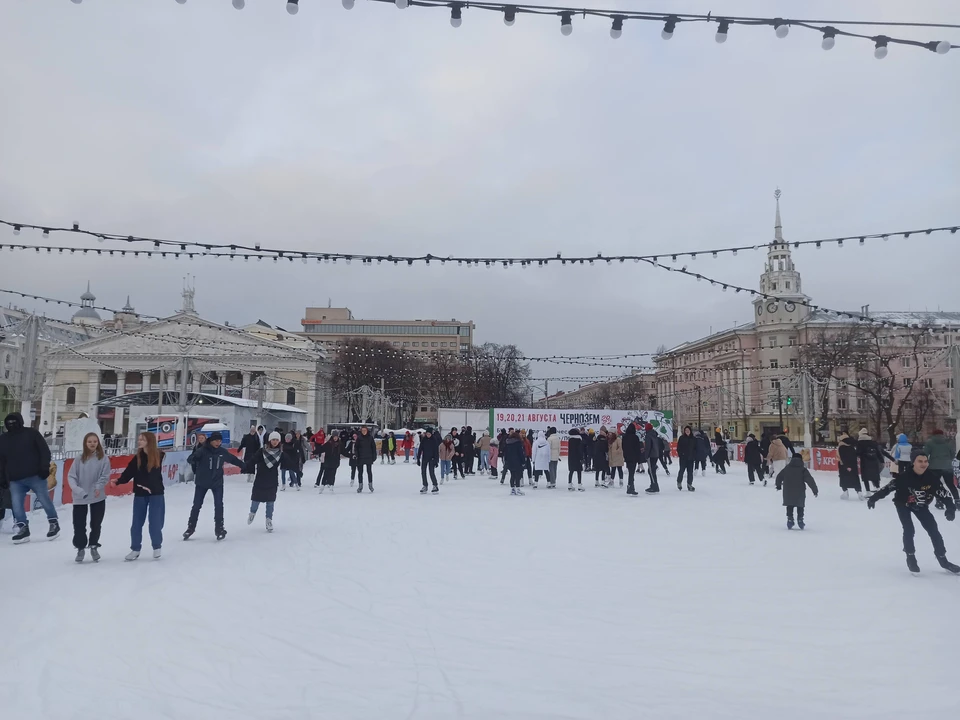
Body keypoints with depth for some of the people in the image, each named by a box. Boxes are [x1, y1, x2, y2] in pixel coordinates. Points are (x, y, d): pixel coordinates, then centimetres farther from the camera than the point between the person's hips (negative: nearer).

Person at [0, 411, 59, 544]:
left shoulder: (32, 433, -2)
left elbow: (45, 451, -4)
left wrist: (44, 467, -12)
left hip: (35, 476, -4)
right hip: (15, 480, 4)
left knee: (44, 500, 1)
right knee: (16, 505, -3)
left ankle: (54, 523, 18)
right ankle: (23, 529, 8)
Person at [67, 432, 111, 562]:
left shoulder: (103, 458, -3)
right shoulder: (79, 459, -1)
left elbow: (105, 476, -7)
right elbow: (71, 476, -4)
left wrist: (98, 487, -23)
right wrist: (76, 489, -20)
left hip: (98, 497, 0)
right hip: (79, 498, 1)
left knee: (96, 524, 10)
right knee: (79, 525, 5)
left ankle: (93, 546, 31)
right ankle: (80, 548, 24)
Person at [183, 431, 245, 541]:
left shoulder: (223, 451, -2)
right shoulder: (202, 450, -14)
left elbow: (233, 459, 14)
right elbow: (190, 459, -26)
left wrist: (243, 466, 20)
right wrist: (194, 459, -49)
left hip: (217, 482, 2)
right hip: (202, 482, -2)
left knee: (219, 505, -4)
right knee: (197, 505, 8)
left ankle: (219, 528, 8)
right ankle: (191, 527, 24)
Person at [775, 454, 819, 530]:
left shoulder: (786, 468, 4)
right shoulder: (803, 470, -6)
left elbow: (779, 477, 11)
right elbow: (810, 480, -12)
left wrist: (778, 485, 29)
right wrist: (815, 490, -6)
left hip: (788, 493, 2)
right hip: (800, 493, -2)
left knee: (789, 507, 13)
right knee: (800, 507, 15)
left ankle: (790, 520, 7)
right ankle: (800, 520, 13)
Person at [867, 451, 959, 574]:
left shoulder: (932, 478, -23)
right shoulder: (905, 477, -31)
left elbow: (944, 493, -16)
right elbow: (889, 486, -26)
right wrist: (874, 498, -31)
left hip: (921, 506, 3)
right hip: (903, 505, -3)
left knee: (933, 530, 2)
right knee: (909, 530, -15)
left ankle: (943, 560, 17)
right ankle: (911, 557, 6)